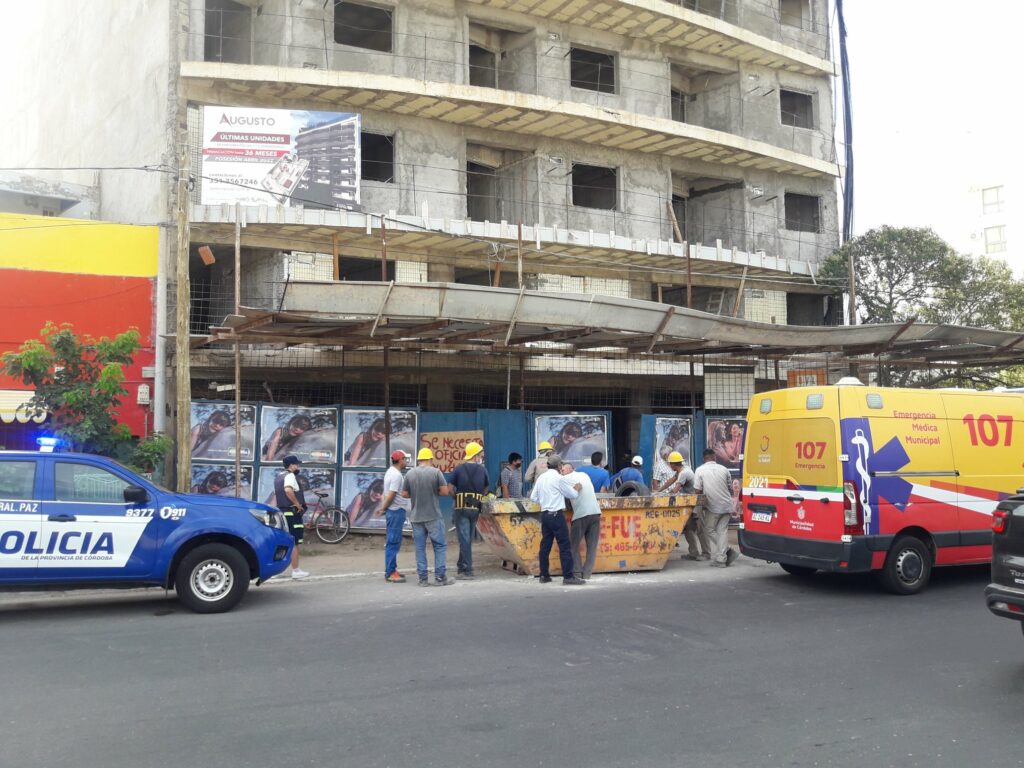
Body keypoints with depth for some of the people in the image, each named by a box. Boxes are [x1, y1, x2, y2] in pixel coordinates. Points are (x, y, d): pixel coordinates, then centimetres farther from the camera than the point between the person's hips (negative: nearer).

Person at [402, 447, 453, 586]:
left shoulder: (410, 473, 1)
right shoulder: (435, 472, -8)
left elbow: (404, 494, 4)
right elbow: (445, 491, -10)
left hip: (416, 517, 3)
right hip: (433, 516, -3)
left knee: (420, 547, 8)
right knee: (440, 546, 6)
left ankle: (423, 579, 9)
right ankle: (440, 577, 4)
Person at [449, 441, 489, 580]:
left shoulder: (459, 469, -5)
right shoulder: (483, 470, 1)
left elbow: (451, 489, -5)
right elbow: (486, 490, 8)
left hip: (461, 508, -3)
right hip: (475, 508, 3)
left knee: (464, 539, -3)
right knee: (468, 539, 13)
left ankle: (467, 570, -6)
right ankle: (461, 568, 20)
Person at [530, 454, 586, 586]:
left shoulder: (541, 478, 10)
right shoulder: (559, 478, -10)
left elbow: (533, 497, 12)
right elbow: (572, 494, -1)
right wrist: (577, 489, 19)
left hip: (544, 514, 7)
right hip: (556, 515, -7)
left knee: (545, 545, 11)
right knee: (565, 546, -5)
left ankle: (544, 575, 14)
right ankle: (568, 576, -7)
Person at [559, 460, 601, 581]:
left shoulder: (566, 478, 4)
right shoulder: (584, 475, 20)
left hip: (581, 515, -5)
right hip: (596, 512, 5)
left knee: (573, 546, 7)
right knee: (592, 546, 7)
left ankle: (577, 574, 1)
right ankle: (586, 574, 3)